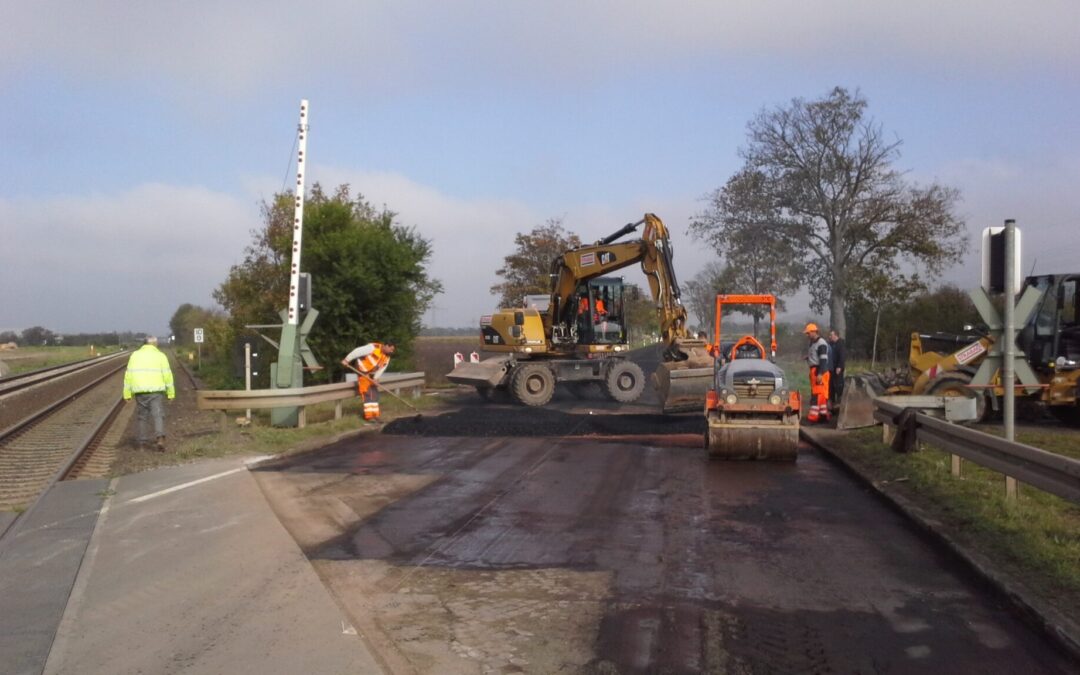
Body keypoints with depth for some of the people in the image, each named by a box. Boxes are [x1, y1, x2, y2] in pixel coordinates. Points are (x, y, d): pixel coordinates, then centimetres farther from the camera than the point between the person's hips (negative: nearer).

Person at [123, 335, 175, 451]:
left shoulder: (135, 355, 8)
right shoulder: (160, 356, 1)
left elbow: (129, 375, 5)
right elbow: (167, 375, -3)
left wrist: (127, 394, 8)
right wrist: (171, 393, 3)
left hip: (140, 391, 2)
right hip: (156, 390, -2)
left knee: (141, 416, 13)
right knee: (158, 415, -3)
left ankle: (142, 443, 15)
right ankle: (160, 439, -23)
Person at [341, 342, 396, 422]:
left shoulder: (387, 358, 1)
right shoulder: (373, 347, -23)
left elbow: (381, 369, 0)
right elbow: (357, 351, -23)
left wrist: (376, 378, -16)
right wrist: (346, 360, -21)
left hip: (371, 375, 8)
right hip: (362, 372, -8)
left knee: (375, 394, 6)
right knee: (367, 394, -11)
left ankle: (375, 415, 11)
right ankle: (369, 416, -11)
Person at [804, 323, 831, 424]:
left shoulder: (821, 343, -14)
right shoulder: (813, 343, 16)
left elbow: (823, 359, -20)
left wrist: (820, 374, -24)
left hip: (819, 371, -10)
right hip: (814, 370, 10)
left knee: (817, 394, -11)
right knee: (821, 394, 13)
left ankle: (813, 416, -14)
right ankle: (824, 415, 20)